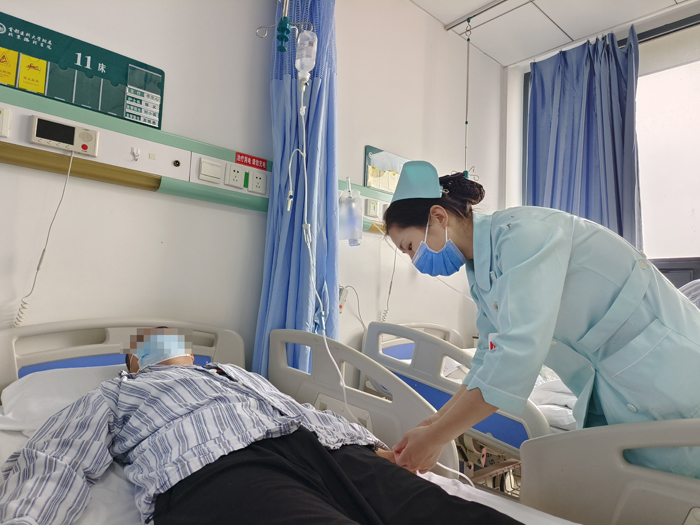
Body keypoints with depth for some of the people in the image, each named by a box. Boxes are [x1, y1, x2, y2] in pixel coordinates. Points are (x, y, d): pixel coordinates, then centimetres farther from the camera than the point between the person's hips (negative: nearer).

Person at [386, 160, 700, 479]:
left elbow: (519, 352, -32)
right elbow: (489, 363, 11)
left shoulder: (520, 231, -24)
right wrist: (432, 425, 3)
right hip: (611, 391, 8)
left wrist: (435, 438, -24)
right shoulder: (481, 274, 4)